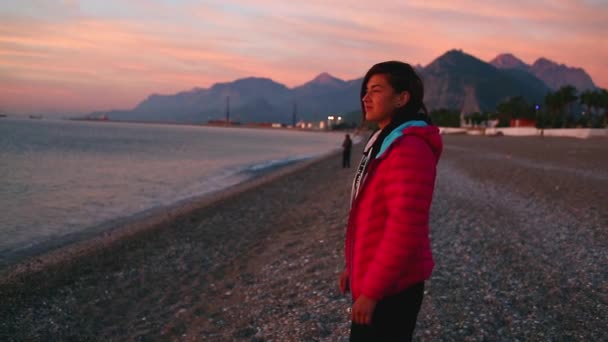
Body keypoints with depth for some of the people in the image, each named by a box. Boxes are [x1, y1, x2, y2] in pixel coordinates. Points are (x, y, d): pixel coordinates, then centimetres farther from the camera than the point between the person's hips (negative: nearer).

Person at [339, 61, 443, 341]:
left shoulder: (409, 148, -21)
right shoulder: (384, 142, 11)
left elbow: (404, 228, -25)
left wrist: (371, 290, -22)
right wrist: (354, 265, 18)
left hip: (391, 287, -9)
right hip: (373, 279, 9)